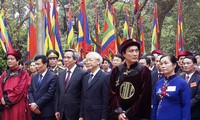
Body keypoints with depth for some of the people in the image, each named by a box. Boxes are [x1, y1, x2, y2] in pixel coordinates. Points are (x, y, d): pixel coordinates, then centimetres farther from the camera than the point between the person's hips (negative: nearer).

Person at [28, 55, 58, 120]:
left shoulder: (53, 77, -6)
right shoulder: (34, 77, 16)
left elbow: (49, 94, -13)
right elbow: (30, 92, 11)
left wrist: (37, 104, -14)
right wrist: (32, 104, -7)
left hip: (47, 112, -6)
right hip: (35, 112, 6)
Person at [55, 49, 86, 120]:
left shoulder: (82, 73, -9)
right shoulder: (61, 74, 11)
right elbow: (58, 93, 13)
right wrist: (57, 110, 8)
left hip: (75, 113, -5)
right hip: (62, 112, 5)